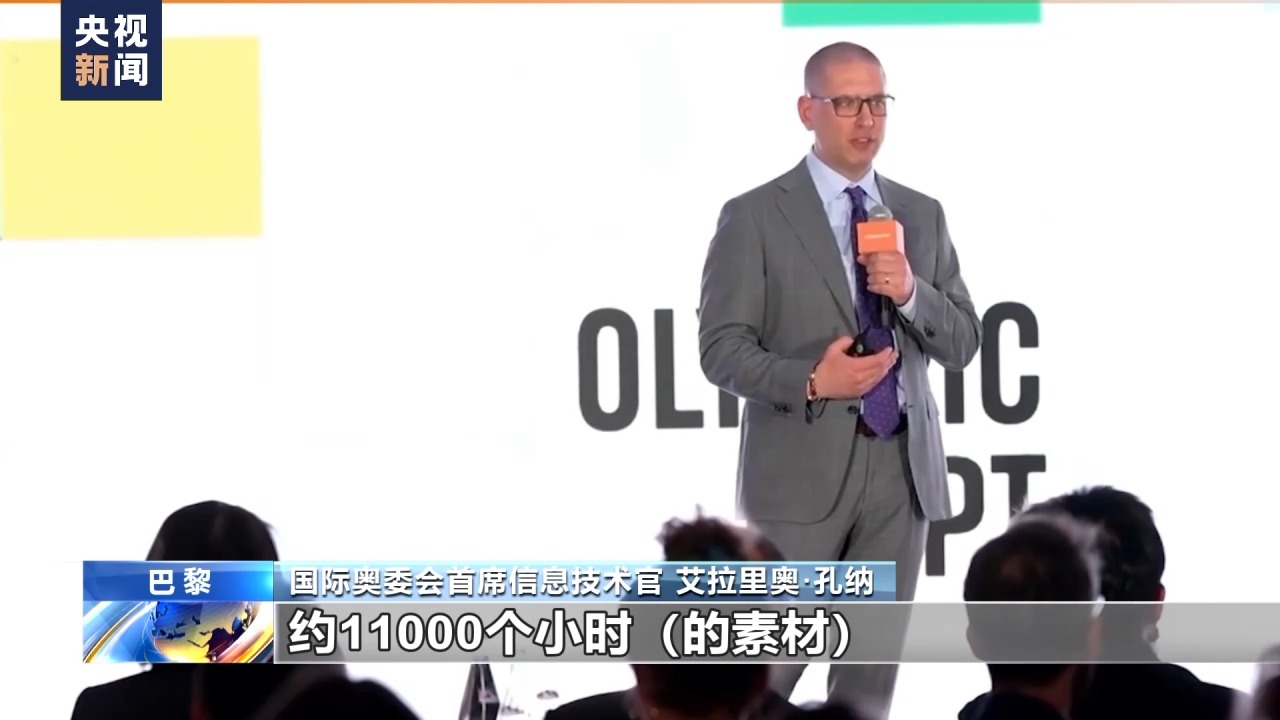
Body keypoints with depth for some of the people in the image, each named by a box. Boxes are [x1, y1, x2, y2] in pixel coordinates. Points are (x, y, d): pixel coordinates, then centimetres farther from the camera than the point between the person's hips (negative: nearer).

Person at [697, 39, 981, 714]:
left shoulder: (923, 216, 12)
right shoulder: (755, 217, -2)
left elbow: (962, 344, 10)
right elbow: (721, 349, -7)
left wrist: (912, 293, -10)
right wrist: (810, 382, -23)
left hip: (902, 465, 5)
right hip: (803, 468, -4)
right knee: (770, 665, -5)